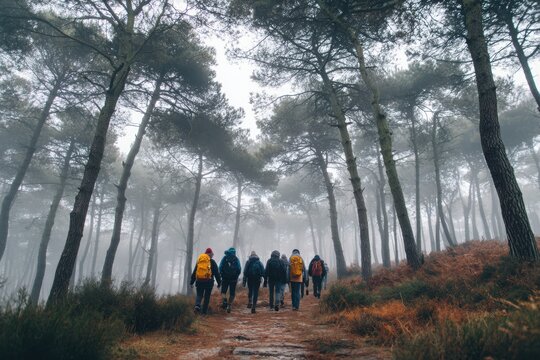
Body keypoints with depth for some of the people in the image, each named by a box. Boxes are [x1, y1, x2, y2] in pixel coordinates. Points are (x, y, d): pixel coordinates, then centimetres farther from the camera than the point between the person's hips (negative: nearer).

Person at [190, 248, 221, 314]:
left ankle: (197, 305, -14)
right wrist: (219, 283, 7)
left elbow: (194, 272, 14)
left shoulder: (199, 261, 11)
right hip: (208, 282, -2)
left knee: (199, 294, 12)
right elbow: (216, 273, 1)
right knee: (207, 296, 9)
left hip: (199, 281, 3)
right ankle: (204, 311, 11)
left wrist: (192, 282, 20)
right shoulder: (212, 262, 0)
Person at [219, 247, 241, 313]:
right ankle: (229, 305, 5)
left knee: (223, 291, 9)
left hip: (225, 278, 0)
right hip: (233, 279, 0)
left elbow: (220, 268, -4)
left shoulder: (224, 258, 1)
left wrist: (222, 275, 8)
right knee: (232, 293, 10)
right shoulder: (236, 259, 1)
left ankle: (225, 301, -16)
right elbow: (239, 269, -2)